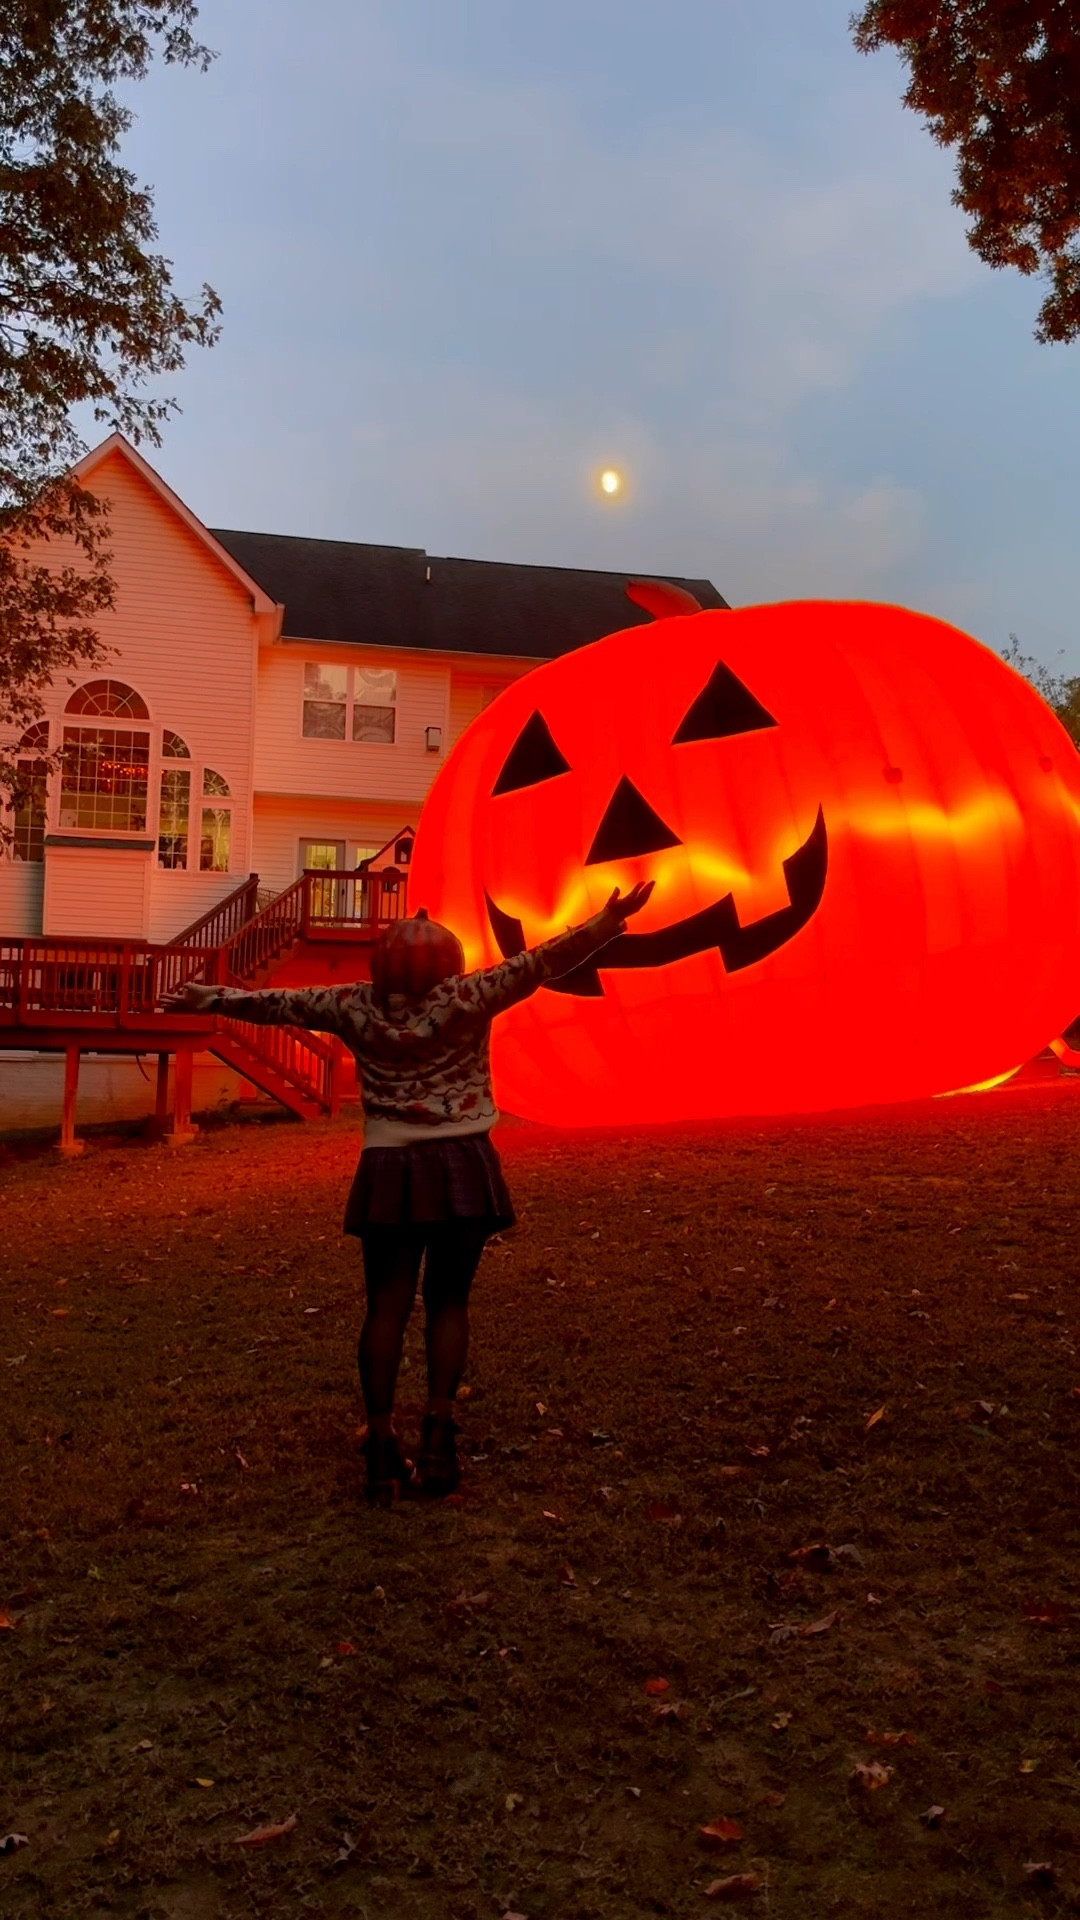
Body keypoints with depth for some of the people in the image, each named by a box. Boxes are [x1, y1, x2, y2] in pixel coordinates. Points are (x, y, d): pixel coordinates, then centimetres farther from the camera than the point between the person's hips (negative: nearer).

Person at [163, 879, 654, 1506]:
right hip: (463, 1166, -1)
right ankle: (439, 1430, 4)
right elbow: (538, 963, -11)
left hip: (390, 1171, 1)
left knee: (387, 1307, 8)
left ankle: (383, 1444, 8)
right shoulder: (465, 999, -8)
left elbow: (279, 1001, 11)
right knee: (448, 1301, 10)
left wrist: (214, 999, 25)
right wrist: (607, 923, -10)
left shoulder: (355, 1006, 0)